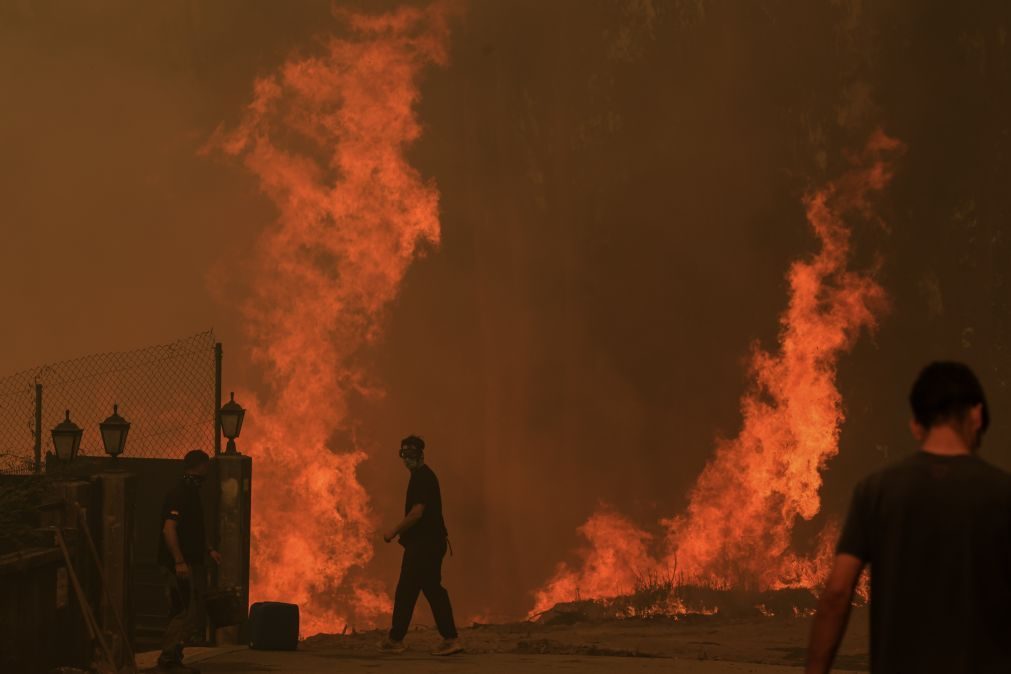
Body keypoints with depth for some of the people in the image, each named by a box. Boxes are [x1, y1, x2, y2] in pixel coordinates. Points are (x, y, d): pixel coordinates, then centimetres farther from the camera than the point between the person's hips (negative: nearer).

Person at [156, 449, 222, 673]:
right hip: (180, 565, -10)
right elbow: (169, 529, -23)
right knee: (187, 614, -11)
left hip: (190, 563, 10)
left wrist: (208, 550, 20)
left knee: (183, 613, 11)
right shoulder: (179, 495, -15)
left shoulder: (191, 493, 17)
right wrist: (179, 562, -27)